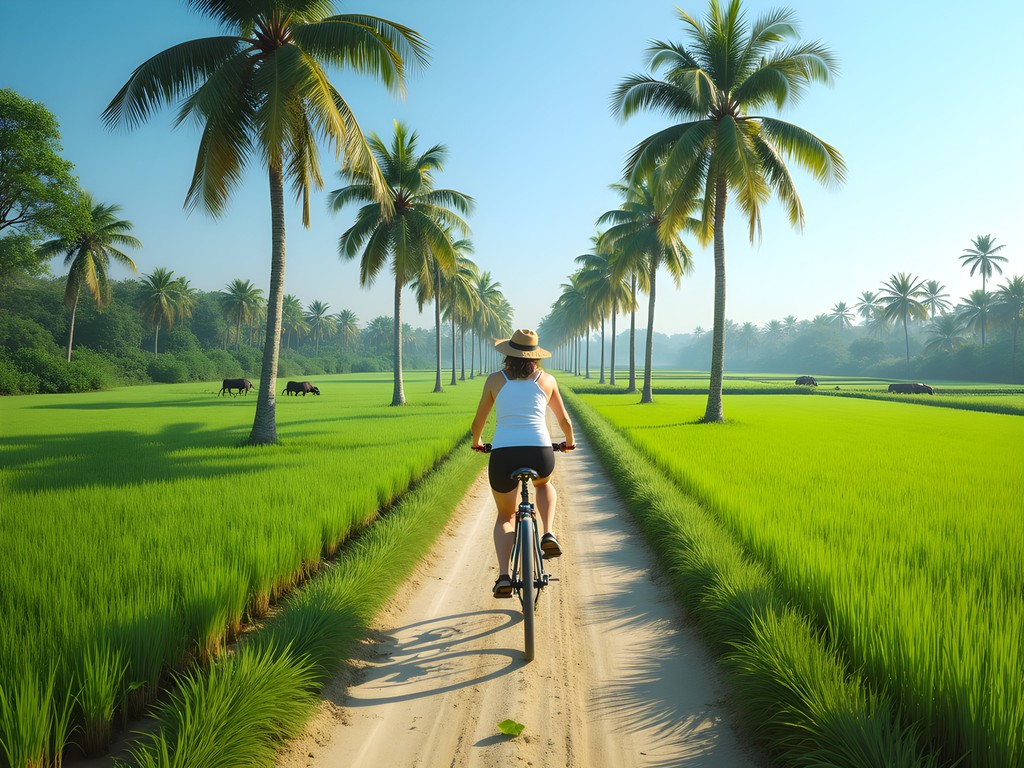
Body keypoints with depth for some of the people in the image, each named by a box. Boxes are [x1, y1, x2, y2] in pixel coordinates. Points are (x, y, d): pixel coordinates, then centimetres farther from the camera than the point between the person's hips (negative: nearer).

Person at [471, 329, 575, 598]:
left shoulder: (495, 379, 13)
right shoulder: (547, 380, 15)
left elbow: (478, 422, 20)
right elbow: (564, 419, 26)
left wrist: (476, 442, 42)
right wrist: (570, 442, 46)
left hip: (503, 455, 0)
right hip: (540, 453, 0)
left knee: (505, 517, 23)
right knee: (544, 484, 38)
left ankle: (503, 576, 4)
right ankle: (548, 535, 15)